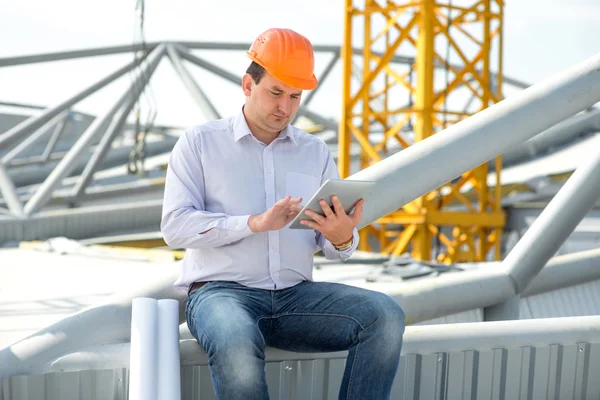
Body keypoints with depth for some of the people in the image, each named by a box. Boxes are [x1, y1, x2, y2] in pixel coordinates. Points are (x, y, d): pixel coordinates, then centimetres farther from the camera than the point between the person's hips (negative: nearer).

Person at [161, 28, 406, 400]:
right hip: (221, 290, -3)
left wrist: (343, 239, -15)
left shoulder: (316, 152, 14)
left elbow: (332, 245, 11)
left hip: (297, 294, 4)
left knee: (385, 314, -21)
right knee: (237, 345, -39)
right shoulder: (200, 142, 5)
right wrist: (254, 223, -21)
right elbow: (175, 225, -7)